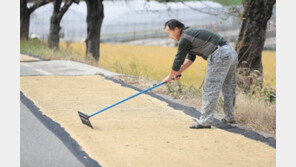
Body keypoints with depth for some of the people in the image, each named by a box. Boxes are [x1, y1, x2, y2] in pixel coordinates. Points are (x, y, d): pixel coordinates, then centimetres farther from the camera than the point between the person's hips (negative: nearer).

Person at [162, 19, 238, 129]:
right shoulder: (190, 32, 24)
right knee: (228, 88, 17)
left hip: (220, 56, -10)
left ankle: (205, 121, -9)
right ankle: (229, 118, 26)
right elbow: (190, 58, 30)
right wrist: (179, 72, 28)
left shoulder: (185, 39, -7)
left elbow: (178, 60, 0)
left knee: (210, 89, -8)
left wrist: (170, 76, 13)